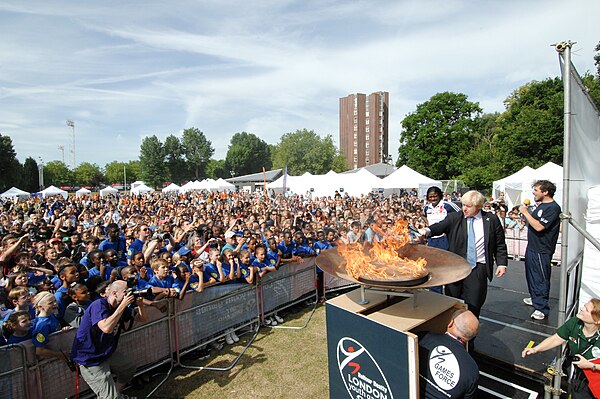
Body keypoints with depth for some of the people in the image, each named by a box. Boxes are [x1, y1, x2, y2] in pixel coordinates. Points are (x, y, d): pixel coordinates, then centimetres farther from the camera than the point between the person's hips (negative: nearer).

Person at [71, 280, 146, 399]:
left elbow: (141, 318, 6)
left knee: (130, 369, 21)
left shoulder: (119, 307, 1)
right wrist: (123, 305, -34)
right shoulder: (99, 305, -23)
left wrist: (140, 304, -13)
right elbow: (106, 328, -39)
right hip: (90, 359, -9)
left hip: (106, 355, 9)